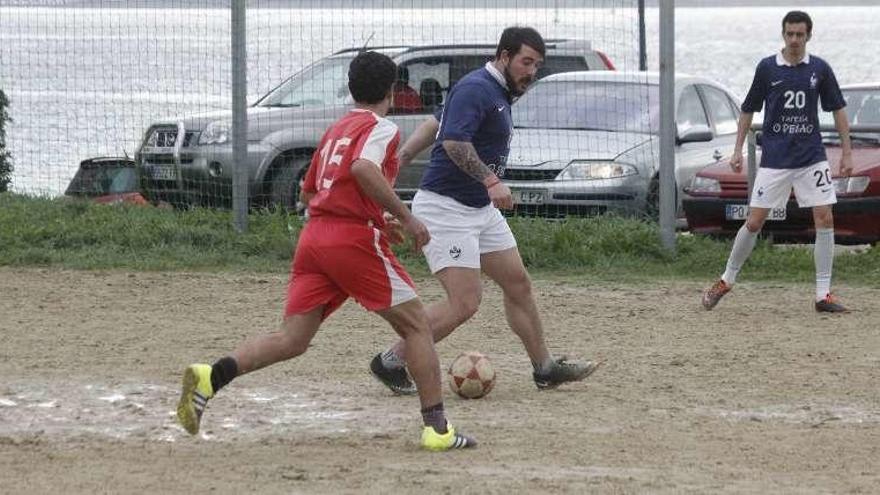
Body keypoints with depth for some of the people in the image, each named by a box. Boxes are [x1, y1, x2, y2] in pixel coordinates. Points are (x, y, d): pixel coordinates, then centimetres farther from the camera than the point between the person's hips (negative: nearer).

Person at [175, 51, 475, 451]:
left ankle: (211, 377, -21)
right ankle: (437, 428, -1)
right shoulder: (382, 129, 0)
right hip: (355, 239, -7)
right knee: (416, 325, 5)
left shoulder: (336, 130, 24)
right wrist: (405, 217, -17)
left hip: (313, 237, 7)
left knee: (291, 340, 2)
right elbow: (363, 169, -21)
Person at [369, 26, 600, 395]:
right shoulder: (476, 88, -16)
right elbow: (454, 141, -30)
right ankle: (390, 363, -1)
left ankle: (545, 369, 25)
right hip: (445, 208, -10)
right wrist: (490, 180, -36)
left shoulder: (500, 94, 14)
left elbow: (435, 126, 18)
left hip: (481, 209, 10)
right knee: (465, 303, -13)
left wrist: (399, 159, 14)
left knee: (518, 284, 14)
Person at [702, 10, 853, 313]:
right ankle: (727, 279, 18)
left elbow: (838, 110, 9)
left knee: (825, 220, -8)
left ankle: (823, 294, -1)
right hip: (774, 159, -1)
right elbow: (749, 110, 8)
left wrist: (847, 152, 6)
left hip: (811, 157, 1)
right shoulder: (767, 68, -1)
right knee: (754, 222, -2)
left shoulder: (819, 69, 2)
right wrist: (738, 150, 5)